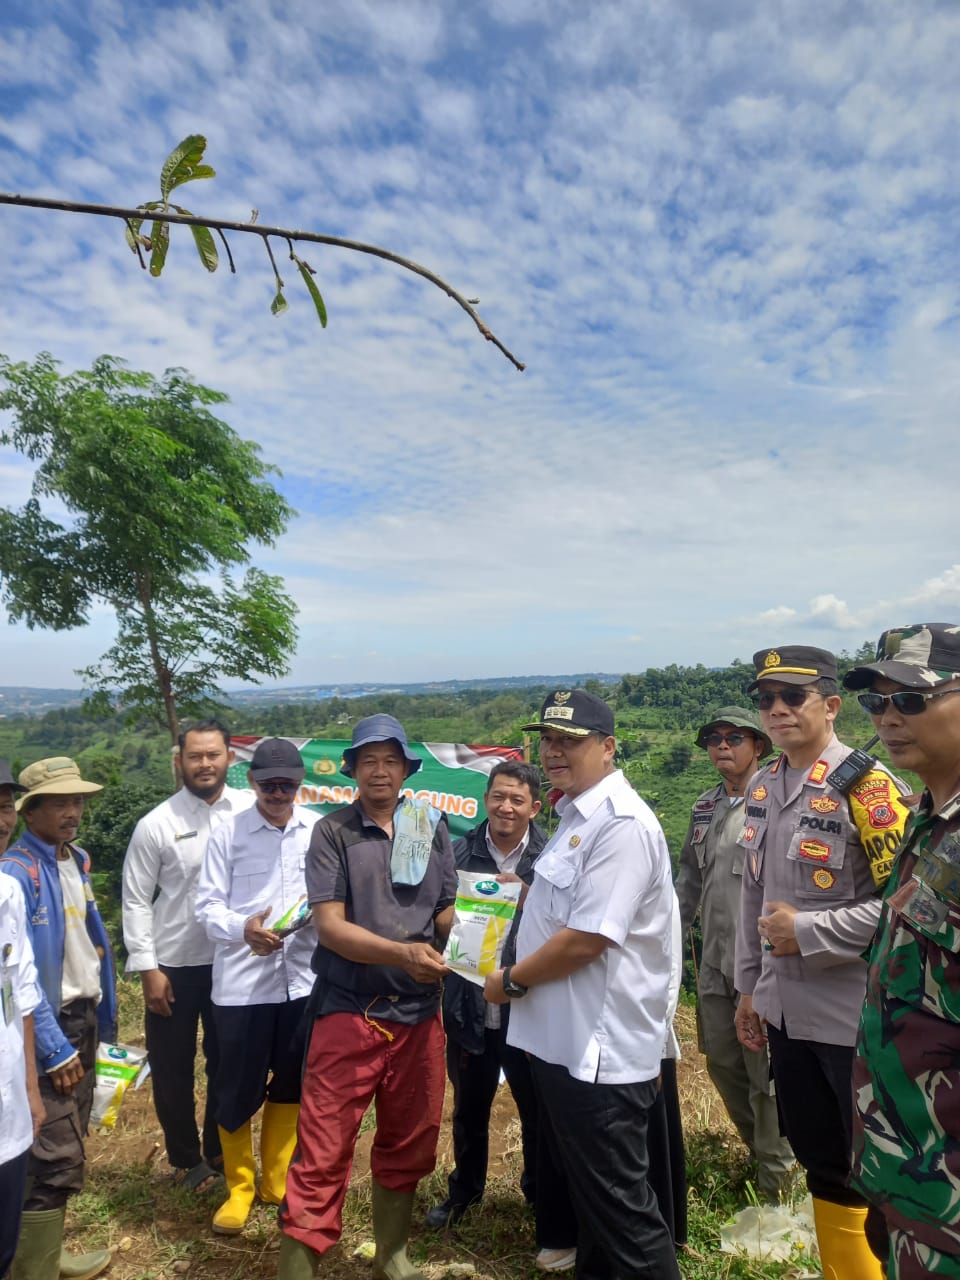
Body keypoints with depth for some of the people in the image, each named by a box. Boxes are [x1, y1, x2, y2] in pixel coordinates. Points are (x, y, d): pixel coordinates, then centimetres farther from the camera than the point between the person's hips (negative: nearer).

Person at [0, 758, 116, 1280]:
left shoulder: (77, 862, 5)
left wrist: (103, 1020, 11)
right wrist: (54, 1048, -17)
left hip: (83, 1018, 8)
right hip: (46, 1026, -8)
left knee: (62, 1152, 19)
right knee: (55, 1158, -2)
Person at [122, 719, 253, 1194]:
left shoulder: (252, 811, -8)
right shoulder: (156, 824, -10)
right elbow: (136, 900, -5)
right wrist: (147, 967, -7)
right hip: (173, 966, 0)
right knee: (172, 1070, 16)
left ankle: (219, 1155, 40)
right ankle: (186, 1159, 41)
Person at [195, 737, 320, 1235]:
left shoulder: (320, 830, -2)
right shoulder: (227, 833, -5)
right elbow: (207, 905, -7)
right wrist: (242, 929, -25)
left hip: (303, 977, 2)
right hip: (241, 981, -2)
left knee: (290, 1084, 18)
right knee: (237, 1089, 11)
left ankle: (275, 1181, 40)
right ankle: (239, 1187, 36)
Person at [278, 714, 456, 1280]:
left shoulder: (433, 830, 4)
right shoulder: (333, 831, -6)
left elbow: (449, 913, 9)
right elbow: (329, 925, -14)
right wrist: (402, 952, -26)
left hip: (420, 1012, 4)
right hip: (349, 1013, -4)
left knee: (409, 1146, 20)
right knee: (323, 1153, 3)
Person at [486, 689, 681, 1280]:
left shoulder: (621, 824, -22)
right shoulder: (576, 815, 10)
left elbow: (585, 940, -26)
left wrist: (512, 981, -12)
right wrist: (519, 977, 11)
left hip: (601, 1050, -10)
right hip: (563, 1041, 10)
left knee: (620, 1204, 8)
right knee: (586, 1191, 25)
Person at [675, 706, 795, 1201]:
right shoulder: (705, 807, 10)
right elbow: (689, 878, 17)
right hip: (714, 961, 7)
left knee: (765, 1072, 5)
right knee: (722, 1063, 17)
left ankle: (776, 1183, 26)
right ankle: (759, 1150, 40)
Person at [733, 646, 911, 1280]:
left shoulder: (866, 786, -16)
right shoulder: (762, 787, 5)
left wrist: (808, 933, -18)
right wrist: (749, 987, 15)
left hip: (854, 1015, -6)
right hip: (786, 1010, 6)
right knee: (820, 1160, 21)